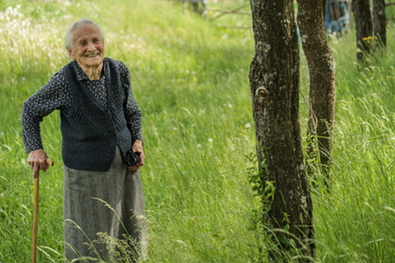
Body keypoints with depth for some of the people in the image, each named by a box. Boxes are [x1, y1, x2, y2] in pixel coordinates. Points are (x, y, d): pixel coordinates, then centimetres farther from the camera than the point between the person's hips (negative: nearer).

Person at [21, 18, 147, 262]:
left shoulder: (119, 71, -2)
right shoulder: (64, 81, -14)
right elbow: (30, 110, 2)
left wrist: (137, 141, -1)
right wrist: (35, 149, -7)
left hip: (125, 168, 4)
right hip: (87, 172, -4)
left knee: (132, 240, 13)